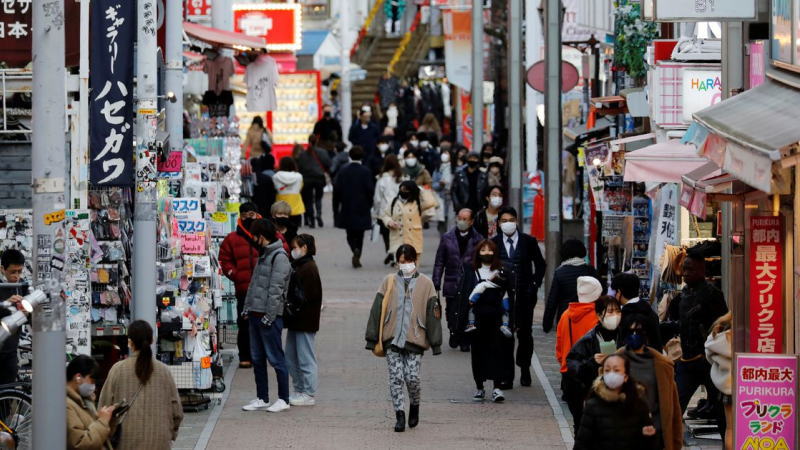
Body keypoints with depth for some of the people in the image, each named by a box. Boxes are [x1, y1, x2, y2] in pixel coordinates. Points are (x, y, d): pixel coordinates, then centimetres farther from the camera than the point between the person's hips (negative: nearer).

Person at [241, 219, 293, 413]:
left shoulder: (279, 257, -12)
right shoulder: (263, 255, 17)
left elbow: (276, 289, -17)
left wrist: (269, 315, -19)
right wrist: (247, 308, 13)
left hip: (269, 316, -9)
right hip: (256, 314, 9)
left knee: (275, 358, -5)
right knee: (257, 358, 11)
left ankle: (283, 399, -1)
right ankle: (262, 399, 17)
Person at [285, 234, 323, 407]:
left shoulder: (309, 268, -15)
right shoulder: (298, 266, 15)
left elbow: (311, 295, -20)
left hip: (305, 321, -10)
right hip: (295, 321, 10)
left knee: (306, 359, -3)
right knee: (291, 358, 14)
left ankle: (308, 394, 2)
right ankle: (299, 391, 21)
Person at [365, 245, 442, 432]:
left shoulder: (425, 284, 4)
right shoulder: (389, 282, 7)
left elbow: (433, 314, 4)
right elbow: (377, 310, 8)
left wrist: (435, 343, 0)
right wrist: (372, 339, 4)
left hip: (415, 339, -2)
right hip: (392, 339, 2)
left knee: (412, 377, -6)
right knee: (395, 378, -3)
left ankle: (415, 407, 21)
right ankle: (400, 415, 3)